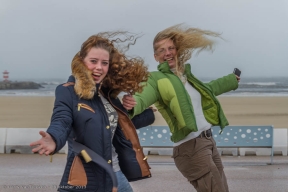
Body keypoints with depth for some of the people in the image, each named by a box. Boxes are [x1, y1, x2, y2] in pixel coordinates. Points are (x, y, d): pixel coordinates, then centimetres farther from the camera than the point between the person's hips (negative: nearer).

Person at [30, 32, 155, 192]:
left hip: (115, 175, 6)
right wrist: (53, 140, -42)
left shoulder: (109, 94, 14)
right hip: (84, 179, -6)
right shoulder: (68, 91, -6)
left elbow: (125, 124, 24)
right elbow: (61, 122, -23)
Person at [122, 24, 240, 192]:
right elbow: (143, 98, -30)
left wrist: (232, 80, 45)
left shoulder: (185, 74, 12)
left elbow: (207, 89, 32)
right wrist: (132, 104, -54)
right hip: (190, 147, -8)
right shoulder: (156, 79, -10)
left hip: (209, 141, 8)